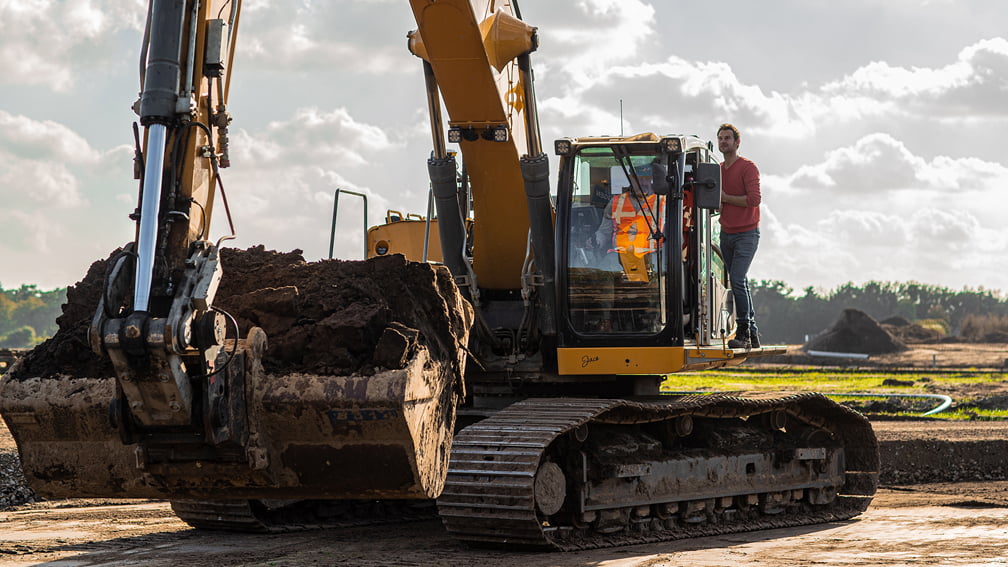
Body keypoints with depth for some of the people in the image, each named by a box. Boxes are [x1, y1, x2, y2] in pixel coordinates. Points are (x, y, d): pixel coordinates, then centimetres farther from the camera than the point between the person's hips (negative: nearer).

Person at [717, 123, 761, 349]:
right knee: (740, 283, 8)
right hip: (726, 234, 7)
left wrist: (725, 198, -13)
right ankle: (753, 333, 14)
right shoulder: (718, 170, 12)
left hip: (747, 234, -7)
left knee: (737, 280, -16)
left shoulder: (748, 167, -9)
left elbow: (754, 199, -19)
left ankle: (744, 332, -10)